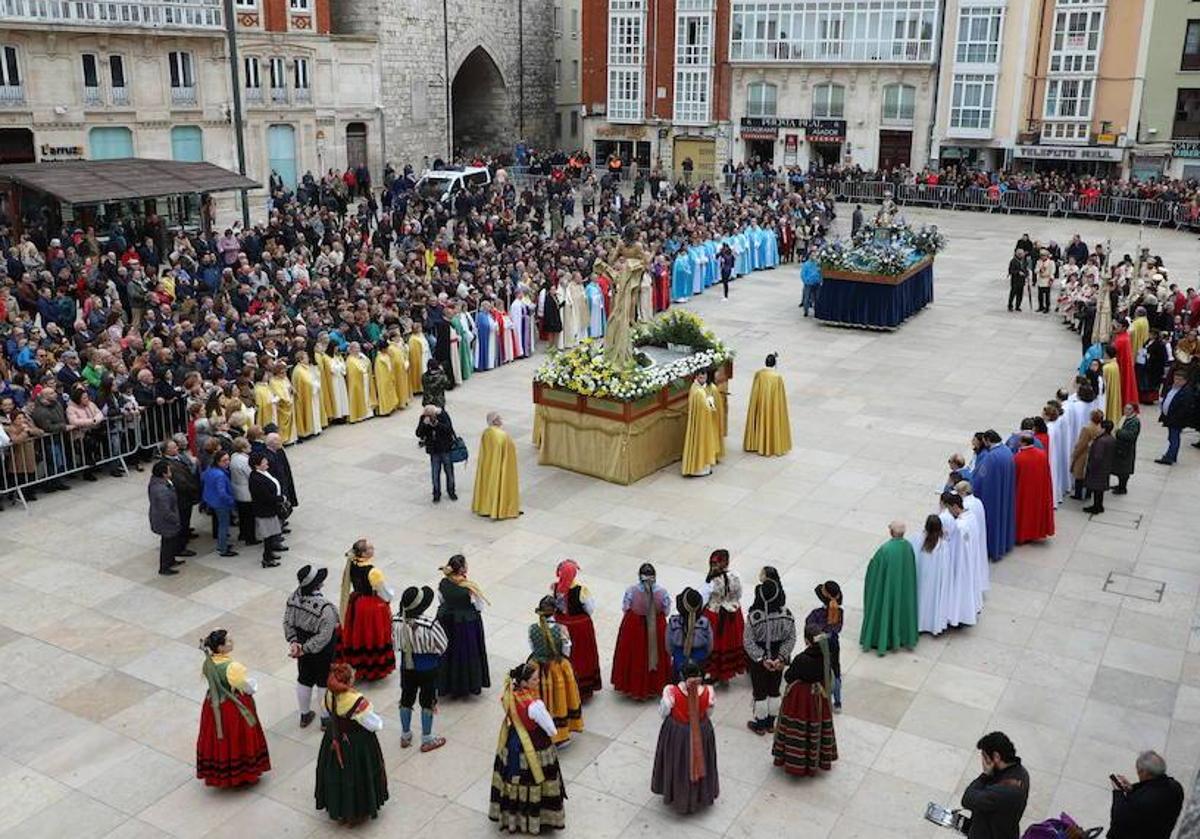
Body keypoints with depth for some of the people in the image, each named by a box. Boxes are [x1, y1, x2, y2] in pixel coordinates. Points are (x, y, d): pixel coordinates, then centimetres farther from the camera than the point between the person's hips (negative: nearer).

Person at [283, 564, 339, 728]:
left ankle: (304, 715, 44)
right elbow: (324, 637, -31)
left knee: (304, 680, 24)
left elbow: (287, 622, -5)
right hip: (323, 653, -6)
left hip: (303, 646, 6)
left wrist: (293, 641, -8)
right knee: (324, 683, 16)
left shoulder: (293, 598, -15)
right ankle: (326, 718, 35)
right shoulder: (325, 608, -35)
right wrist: (305, 649, -23)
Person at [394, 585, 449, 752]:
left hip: (407, 667, 4)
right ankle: (426, 741, 28)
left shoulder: (397, 622, -19)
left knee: (406, 699, 22)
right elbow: (442, 646, -16)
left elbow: (396, 642, -1)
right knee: (427, 702, 15)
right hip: (427, 670, -4)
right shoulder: (430, 626, -32)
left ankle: (405, 736, 39)